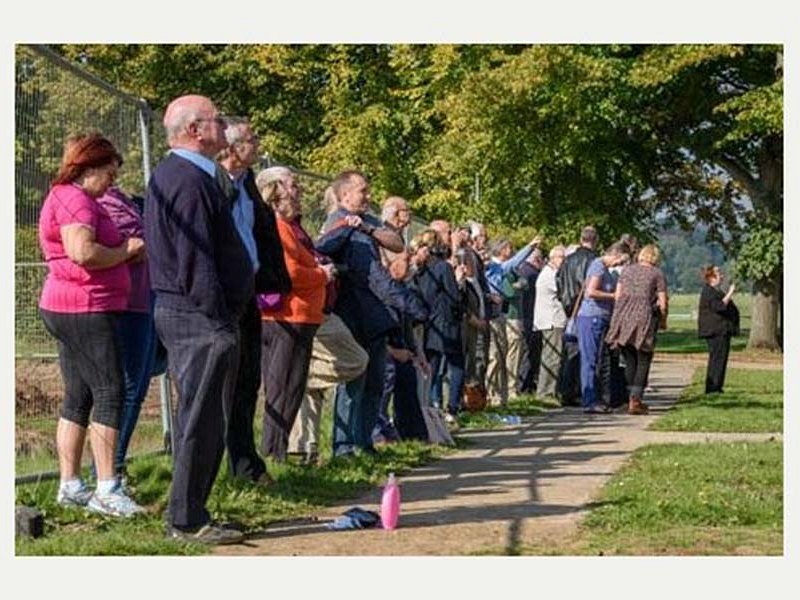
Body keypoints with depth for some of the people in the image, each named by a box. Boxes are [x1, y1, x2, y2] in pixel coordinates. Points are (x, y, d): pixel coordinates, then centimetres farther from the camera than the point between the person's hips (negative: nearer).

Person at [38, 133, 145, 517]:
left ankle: (70, 485, 15)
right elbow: (82, 252, -26)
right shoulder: (76, 199, -13)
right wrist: (126, 250, -12)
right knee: (109, 393, -9)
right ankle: (106, 491, -10)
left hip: (70, 310, 11)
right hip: (85, 309, -11)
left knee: (78, 397, 11)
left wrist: (125, 252, 11)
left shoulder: (66, 197, 21)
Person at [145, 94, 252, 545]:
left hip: (180, 314, 11)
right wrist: (220, 322, -19)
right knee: (203, 420, -5)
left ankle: (187, 515, 22)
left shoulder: (171, 174, 19)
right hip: (201, 319, -11)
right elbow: (197, 261, -21)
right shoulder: (190, 180, -16)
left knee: (201, 419, 16)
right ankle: (188, 521, 2)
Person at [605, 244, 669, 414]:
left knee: (630, 361, 13)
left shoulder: (628, 269, 14)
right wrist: (663, 321, 15)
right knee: (643, 362, 4)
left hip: (623, 317, 4)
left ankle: (632, 398, 13)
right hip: (644, 316, -4)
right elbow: (662, 302, 0)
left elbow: (617, 295, 10)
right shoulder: (657, 273, 3)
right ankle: (635, 400, -2)